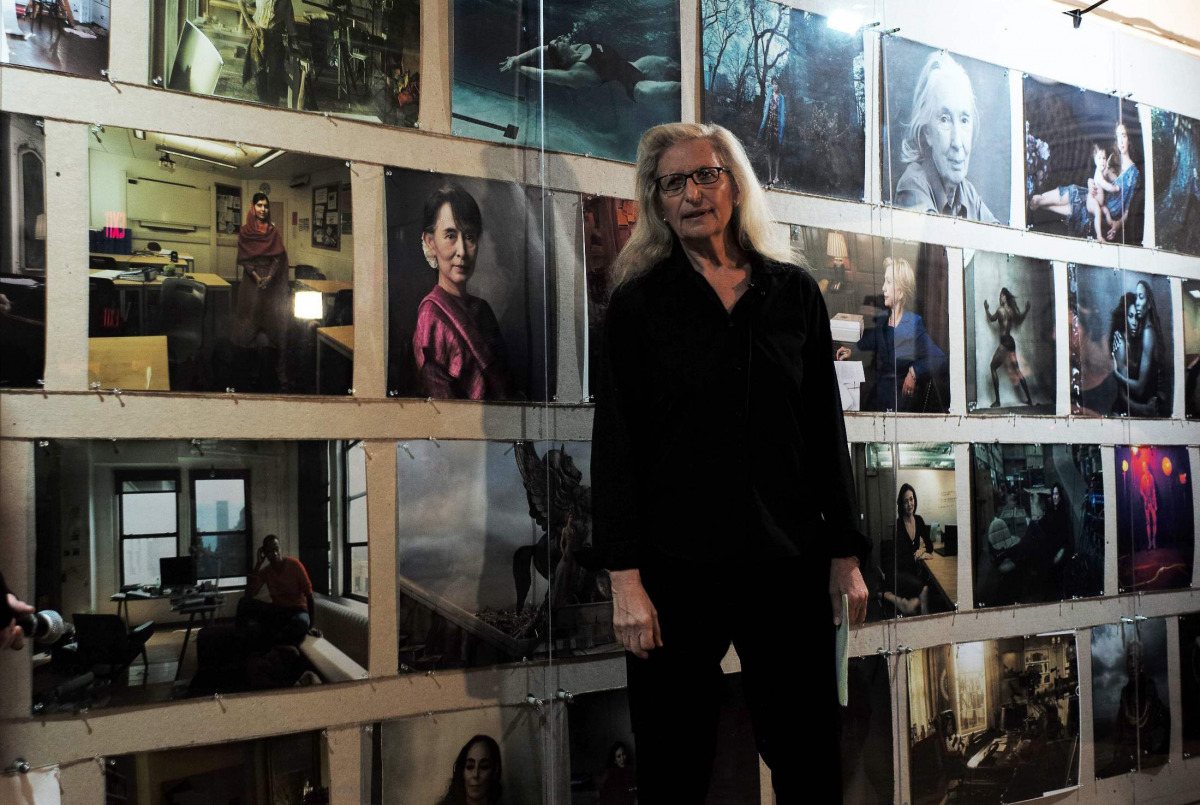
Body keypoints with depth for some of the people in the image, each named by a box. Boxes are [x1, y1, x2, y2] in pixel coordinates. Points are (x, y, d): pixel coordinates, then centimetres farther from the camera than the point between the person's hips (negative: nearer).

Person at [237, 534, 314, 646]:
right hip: (276, 611, 4)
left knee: (301, 623, -41)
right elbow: (249, 594, -12)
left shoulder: (294, 564, -10)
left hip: (297, 611, -3)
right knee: (244, 603, -17)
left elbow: (308, 593, -7)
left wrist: (311, 623, -12)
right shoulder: (265, 572, 2)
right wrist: (258, 563, -11)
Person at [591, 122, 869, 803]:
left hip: (788, 564, 2)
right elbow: (615, 441, -3)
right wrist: (625, 579, -10)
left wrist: (847, 554, 7)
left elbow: (826, 429, 11)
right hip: (676, 567, -2)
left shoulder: (795, 293, 10)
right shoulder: (639, 302, 3)